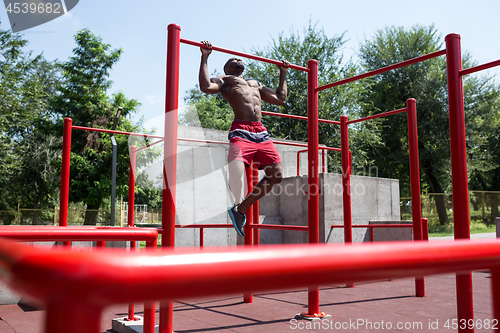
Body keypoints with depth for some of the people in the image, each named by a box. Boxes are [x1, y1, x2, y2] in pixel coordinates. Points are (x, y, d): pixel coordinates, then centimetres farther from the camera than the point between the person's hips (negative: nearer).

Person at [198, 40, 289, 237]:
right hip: (241, 131, -6)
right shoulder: (224, 80, 19)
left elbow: (280, 99, 38)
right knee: (235, 172, -27)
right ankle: (237, 204, 2)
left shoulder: (256, 84, 36)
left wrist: (283, 73, 44)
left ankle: (240, 210, 10)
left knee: (276, 175, 0)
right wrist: (204, 58, 3)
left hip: (261, 133, 6)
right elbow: (206, 86, -2)